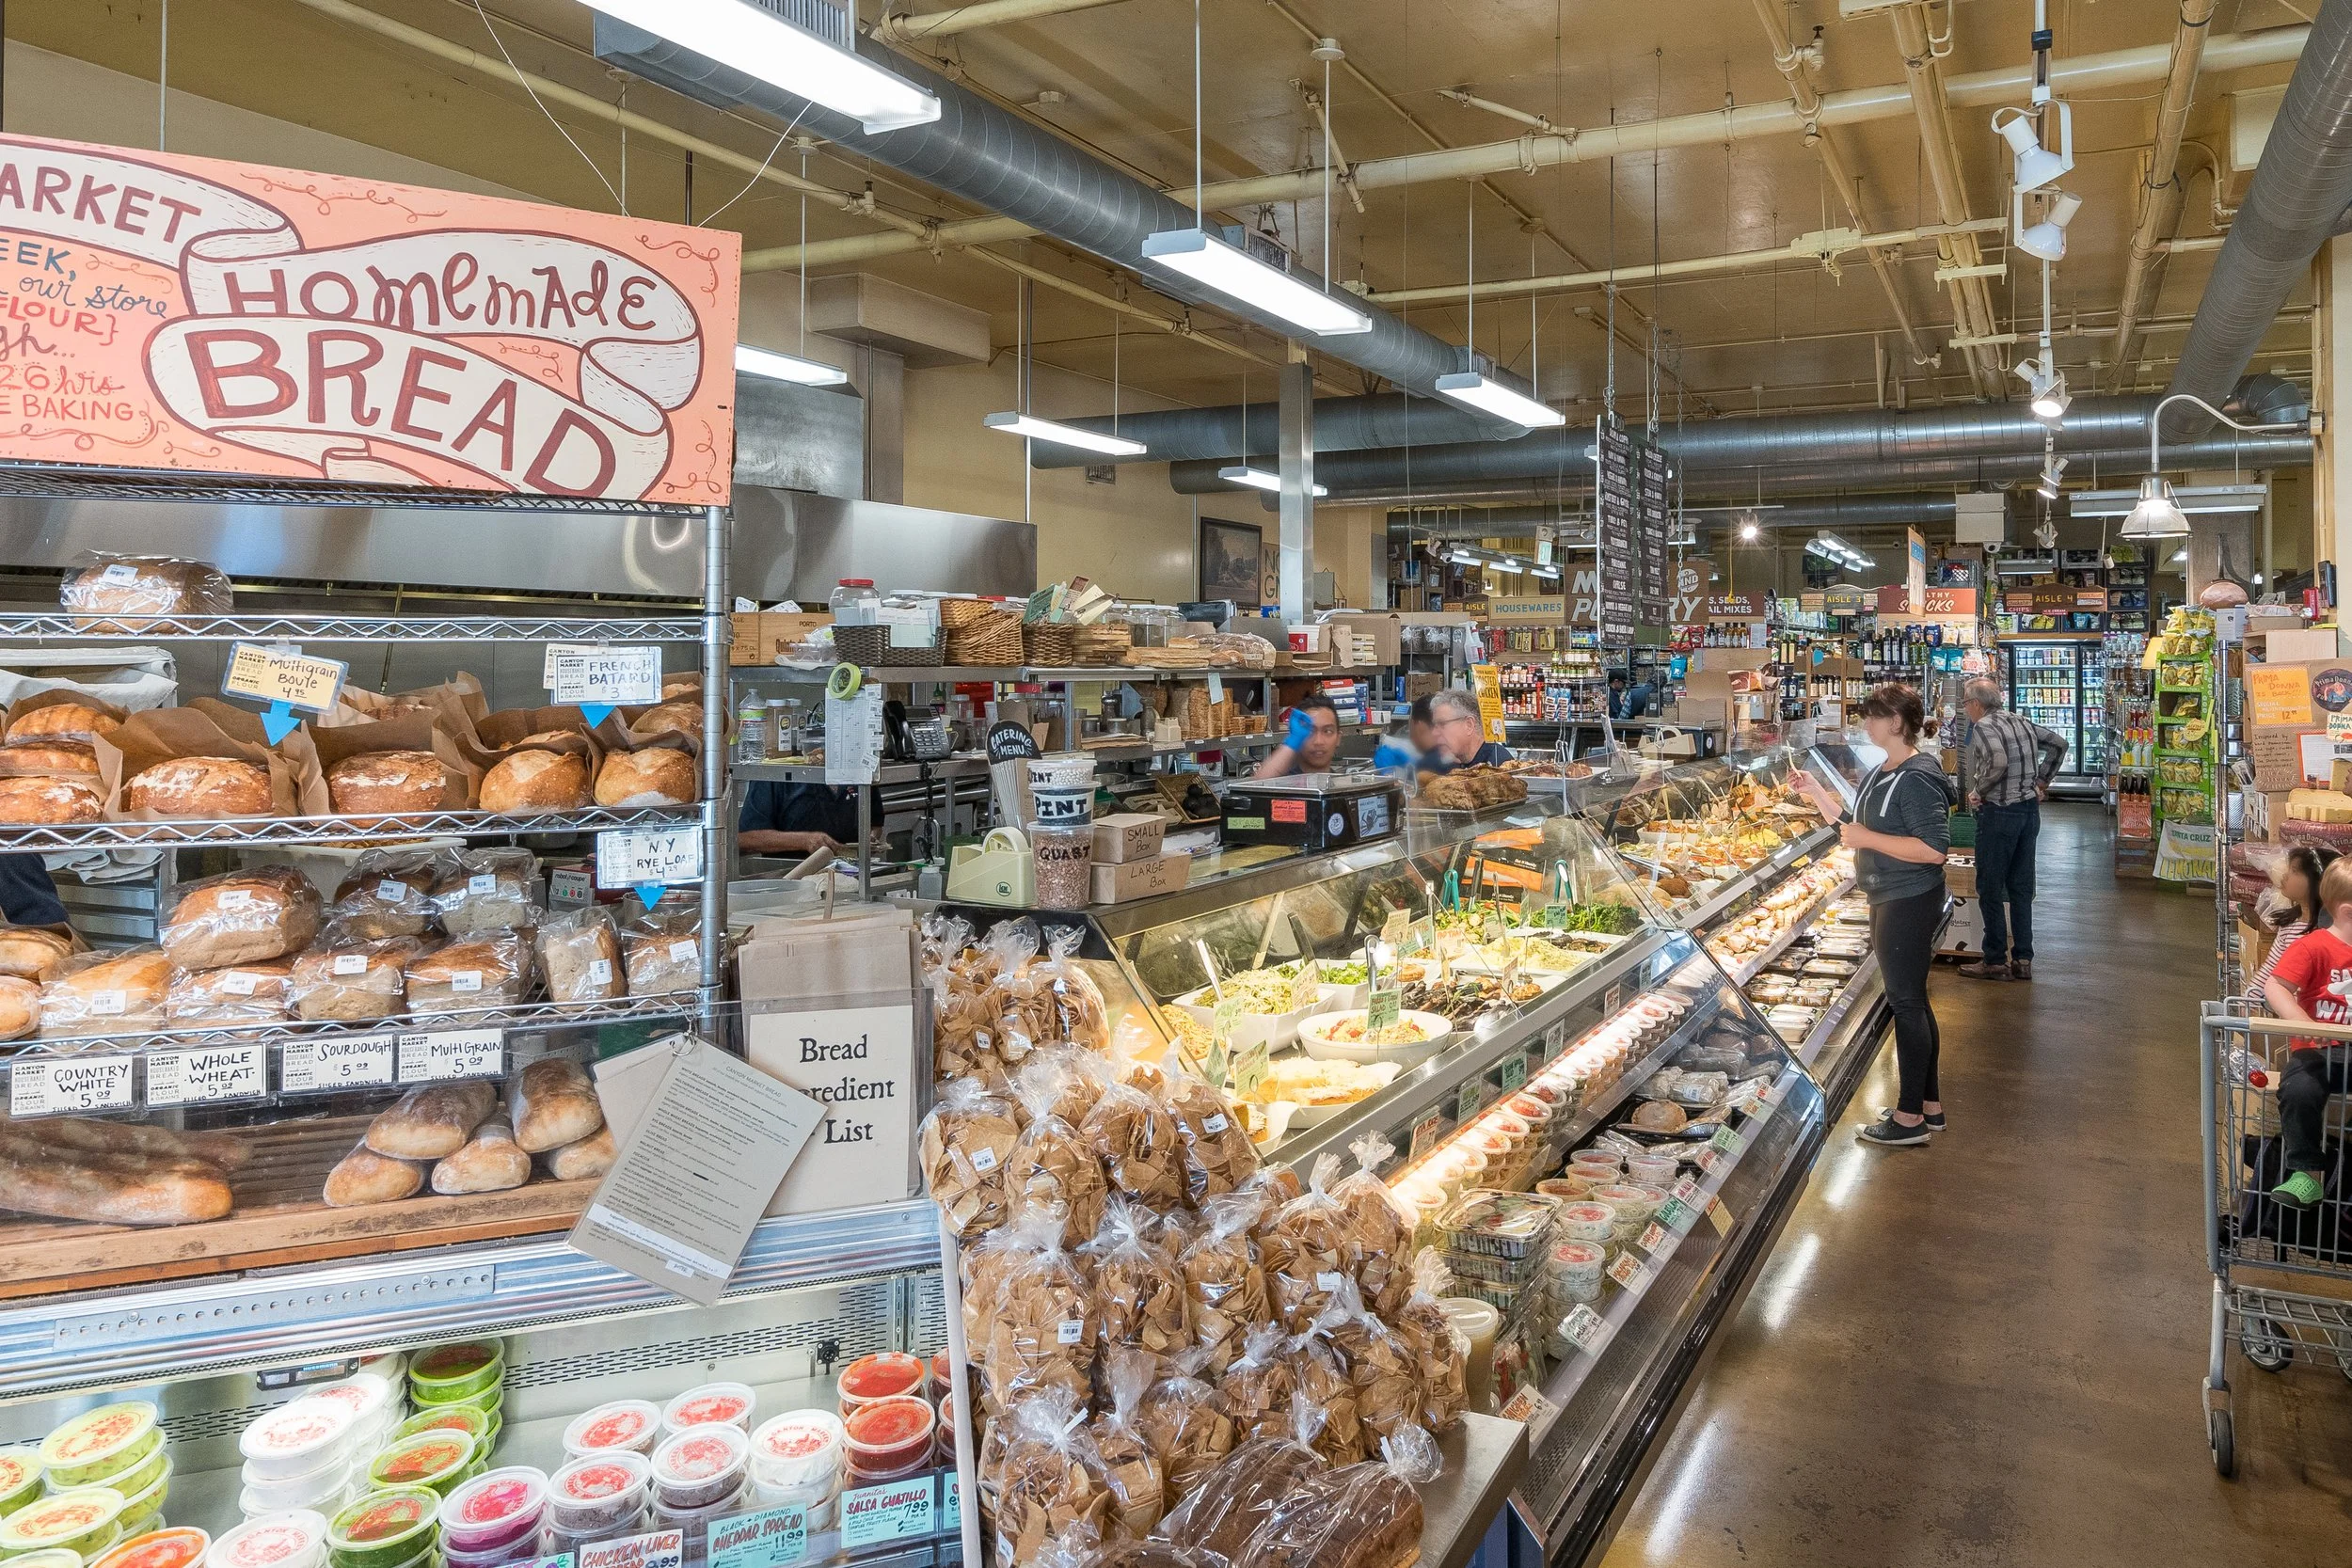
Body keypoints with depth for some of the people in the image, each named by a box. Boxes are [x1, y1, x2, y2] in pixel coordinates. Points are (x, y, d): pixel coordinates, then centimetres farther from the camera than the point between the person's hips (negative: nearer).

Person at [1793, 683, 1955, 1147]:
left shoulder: (1918, 778, -20)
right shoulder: (1880, 774, 11)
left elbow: (1933, 849, -27)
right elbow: (1854, 827, 19)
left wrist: (1866, 837, -24)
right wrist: (1817, 793, 10)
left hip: (1910, 903, -10)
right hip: (1889, 900, 10)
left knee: (1906, 1001, -2)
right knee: (1911, 1001, 16)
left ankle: (1911, 1117, 7)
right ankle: (1928, 1104, 27)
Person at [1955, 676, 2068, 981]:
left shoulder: (1983, 726, -14)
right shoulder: (2021, 721, 11)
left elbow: (1998, 762, -30)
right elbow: (2059, 743, 20)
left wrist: (1978, 791, -16)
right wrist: (2041, 781, 20)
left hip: (1999, 813, -8)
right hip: (2030, 809, 8)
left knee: (1990, 888, 2)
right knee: (2021, 887, 13)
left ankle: (1995, 961, 7)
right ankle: (2023, 960, 17)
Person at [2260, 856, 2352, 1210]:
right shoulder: (2314, 947, -3)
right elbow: (2274, 988, -14)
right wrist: (2307, 1026, -27)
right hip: (2319, 1050, -4)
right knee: (2300, 1089, -33)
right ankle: (2308, 1174, -21)